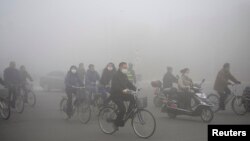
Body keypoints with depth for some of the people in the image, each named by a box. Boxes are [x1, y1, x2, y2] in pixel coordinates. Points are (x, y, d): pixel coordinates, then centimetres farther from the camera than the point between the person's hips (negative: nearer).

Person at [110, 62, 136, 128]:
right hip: (115, 95, -8)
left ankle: (129, 113, -3)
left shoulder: (124, 75, 14)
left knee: (133, 98, -14)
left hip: (122, 94, 8)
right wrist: (123, 90, -41)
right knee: (122, 109, -17)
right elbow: (115, 86, -27)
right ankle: (116, 123, 1)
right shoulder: (116, 75, -14)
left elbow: (129, 83, 11)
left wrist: (135, 89, -5)